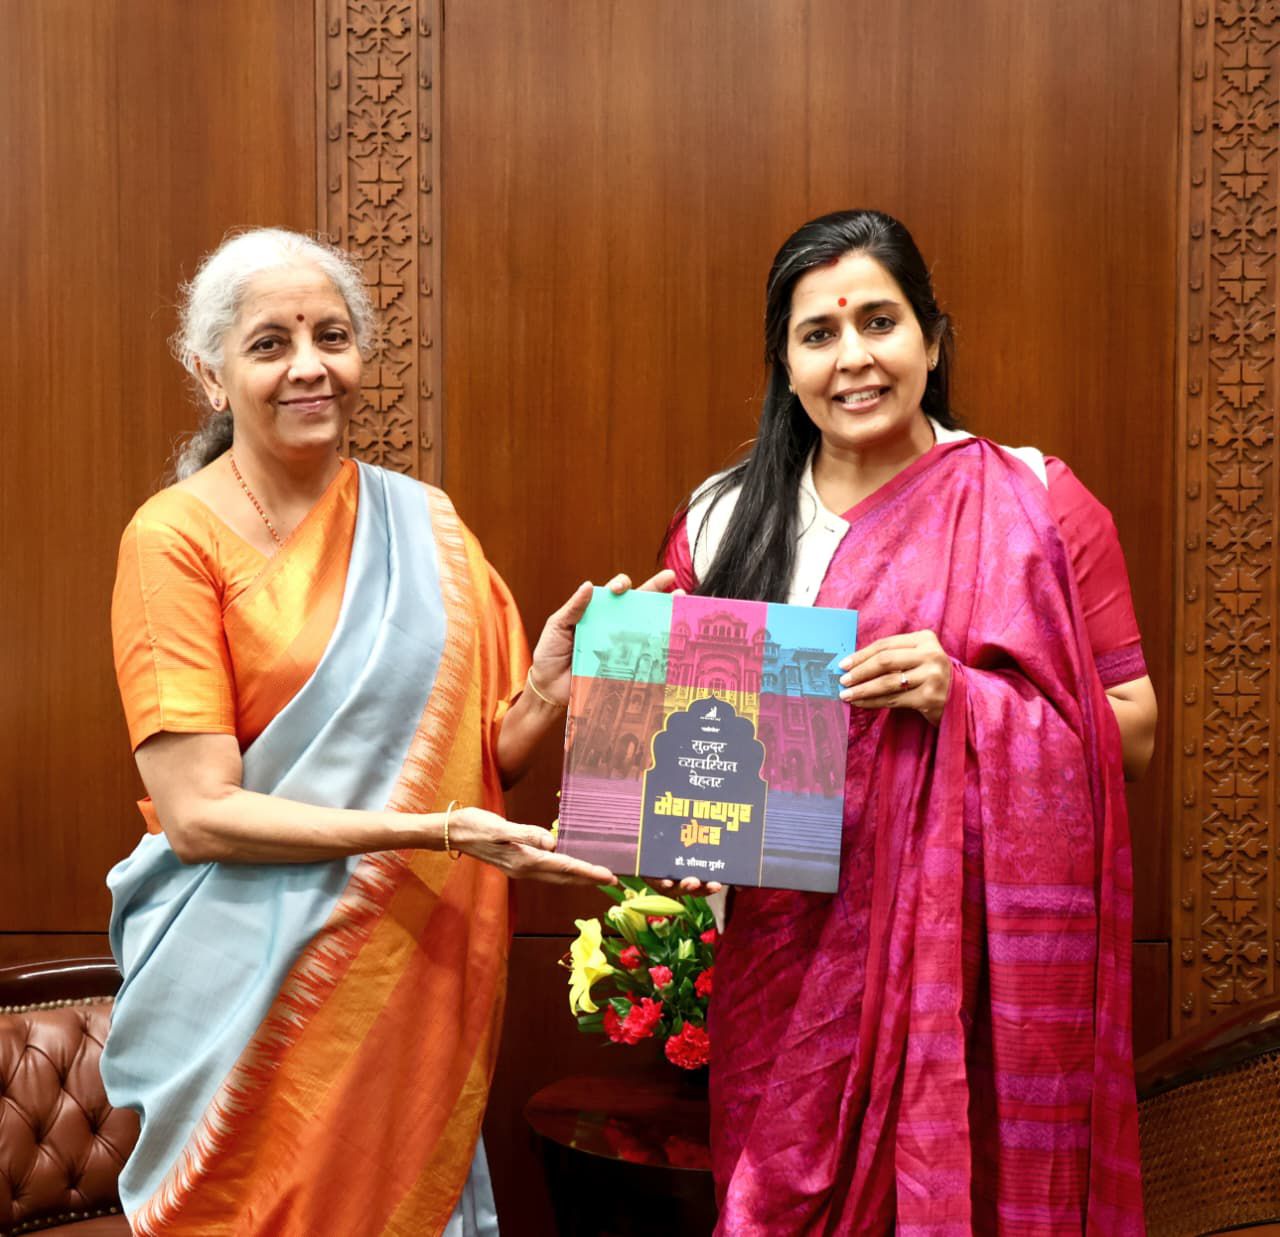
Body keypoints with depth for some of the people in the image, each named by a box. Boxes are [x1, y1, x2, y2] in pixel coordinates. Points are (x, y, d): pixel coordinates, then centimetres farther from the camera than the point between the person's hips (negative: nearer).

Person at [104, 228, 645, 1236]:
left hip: (424, 971, 4)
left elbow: (486, 757, 6)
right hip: (258, 988, -4)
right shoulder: (176, 536, -8)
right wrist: (432, 833, -19)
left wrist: (551, 681, -14)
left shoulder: (423, 522, 5)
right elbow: (198, 813, -13)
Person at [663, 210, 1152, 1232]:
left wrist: (967, 701, -16)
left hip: (976, 950, -2)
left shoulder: (1038, 504, -1)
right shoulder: (724, 520, 6)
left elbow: (1133, 733, -2)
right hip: (789, 953, 2)